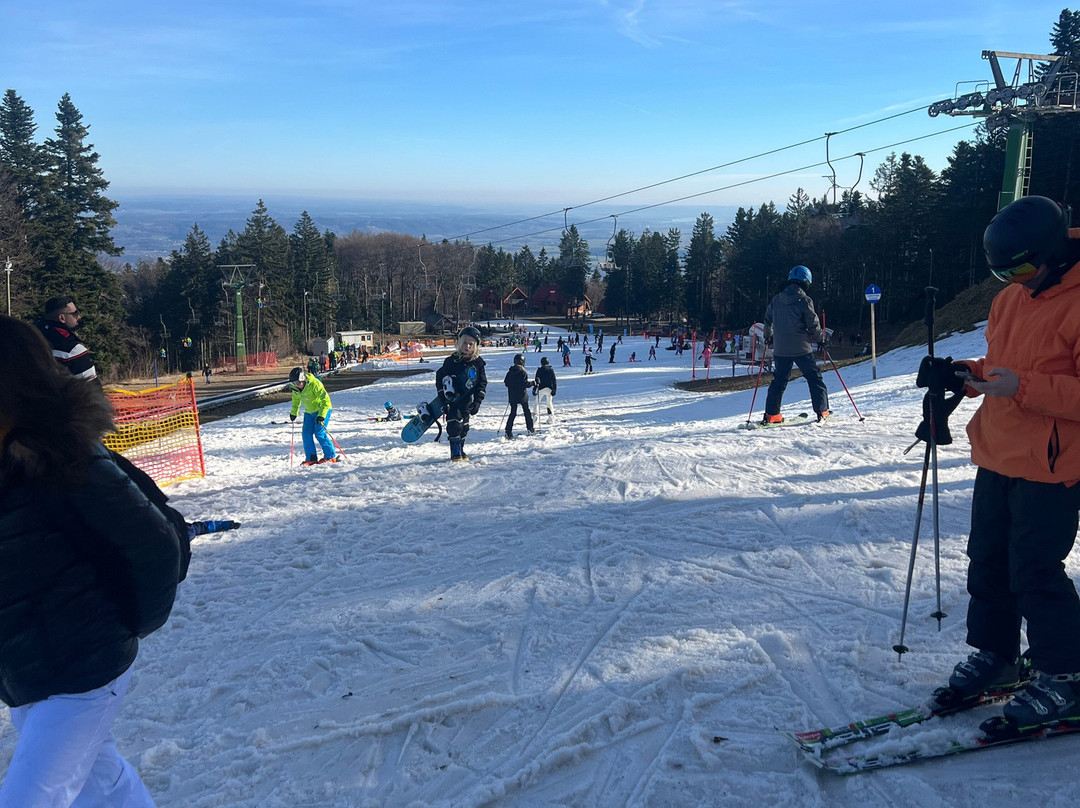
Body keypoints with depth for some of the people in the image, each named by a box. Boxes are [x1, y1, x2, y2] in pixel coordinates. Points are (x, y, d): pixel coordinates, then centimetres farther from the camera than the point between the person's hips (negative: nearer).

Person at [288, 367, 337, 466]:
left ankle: (330, 457, -6)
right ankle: (311, 459, 6)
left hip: (322, 410, -7)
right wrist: (294, 412, 24)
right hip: (309, 412, 7)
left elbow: (325, 399, -29)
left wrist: (321, 415, -34)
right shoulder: (295, 388, -5)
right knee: (307, 434, -1)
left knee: (319, 434, -15)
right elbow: (296, 399, 18)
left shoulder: (314, 384, -28)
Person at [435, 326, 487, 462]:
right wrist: (443, 399, -12)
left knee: (464, 427, 12)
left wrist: (477, 401, -5)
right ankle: (455, 453, -5)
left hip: (467, 401, 4)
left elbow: (482, 382, 3)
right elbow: (440, 378, -7)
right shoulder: (451, 361, -12)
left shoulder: (478, 362, -3)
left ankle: (461, 451, 27)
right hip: (452, 400, -4)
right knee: (454, 425, -12)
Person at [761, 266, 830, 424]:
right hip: (802, 348, -4)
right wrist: (821, 336, 12)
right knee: (814, 377, 8)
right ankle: (822, 412, 6)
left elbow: (768, 319, 17)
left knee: (779, 380, 13)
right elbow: (813, 325, -7)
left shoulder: (776, 300, 6)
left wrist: (768, 335, 35)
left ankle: (771, 414, 10)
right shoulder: (805, 301, -9)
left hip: (780, 349, 4)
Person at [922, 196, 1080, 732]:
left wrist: (1023, 387, -28)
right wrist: (964, 375, 2)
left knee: (1035, 572, -3)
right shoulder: (1011, 299, 9)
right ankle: (994, 654, 31)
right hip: (997, 459, 8)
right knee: (987, 561, 15)